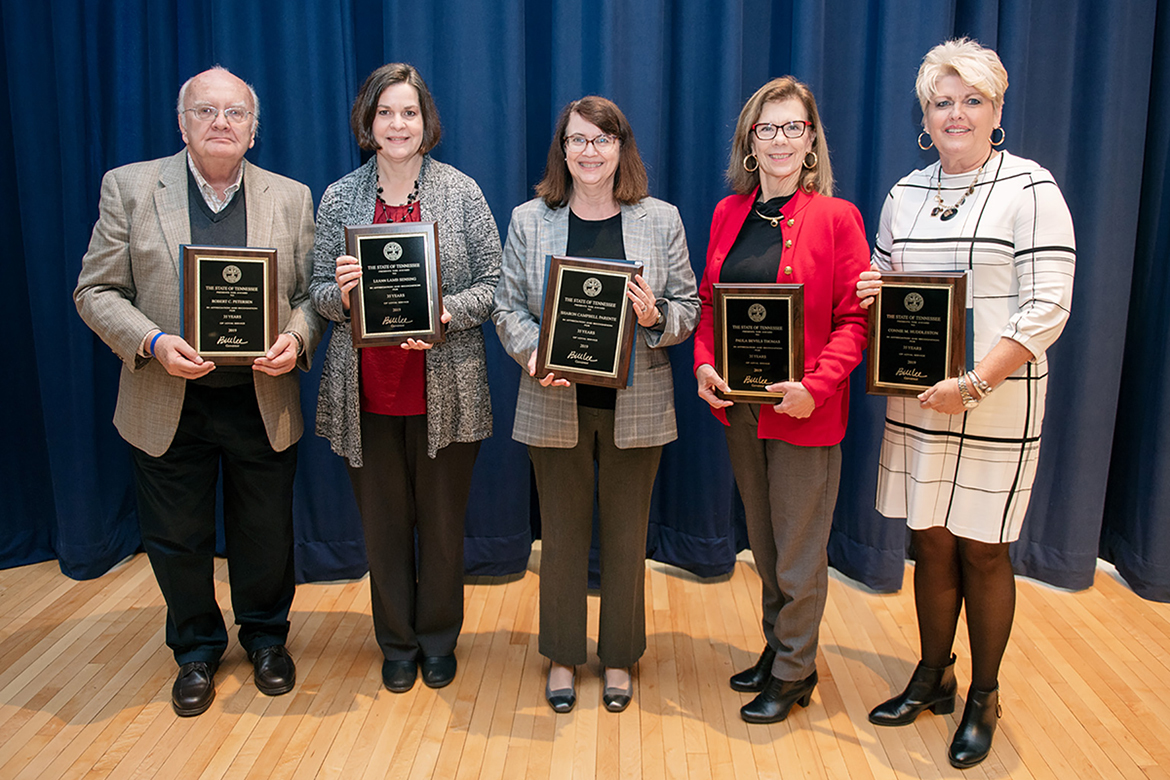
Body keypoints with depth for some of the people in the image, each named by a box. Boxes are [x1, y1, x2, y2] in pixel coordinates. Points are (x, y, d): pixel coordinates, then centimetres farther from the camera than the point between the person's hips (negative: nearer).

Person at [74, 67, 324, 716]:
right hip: (167, 405, 0)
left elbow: (313, 291, 5)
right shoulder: (129, 187, 0)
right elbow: (97, 291, -1)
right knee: (176, 540, 13)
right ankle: (196, 649, 37)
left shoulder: (291, 197, 3)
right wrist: (152, 343, -18)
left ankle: (266, 637, 39)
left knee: (265, 536, 14)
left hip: (263, 402, 1)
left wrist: (297, 339, -16)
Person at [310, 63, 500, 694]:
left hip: (445, 392, -1)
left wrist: (446, 313, -19)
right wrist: (341, 293, -14)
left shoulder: (460, 192, 1)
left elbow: (494, 283, -1)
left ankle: (438, 640, 31)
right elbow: (318, 293, 9)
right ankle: (397, 643, 31)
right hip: (367, 392, 2)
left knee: (442, 523, 10)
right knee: (383, 523, 11)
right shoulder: (339, 198, 6)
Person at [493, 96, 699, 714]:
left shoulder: (661, 220, 3)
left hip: (635, 405, 0)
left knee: (627, 532, 11)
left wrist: (656, 318, -17)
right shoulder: (529, 220, 3)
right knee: (562, 531, 11)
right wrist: (533, 354, -16)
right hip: (556, 403, 0)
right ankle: (562, 656, 29)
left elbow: (689, 308, 4)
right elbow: (508, 306, 2)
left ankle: (619, 656, 30)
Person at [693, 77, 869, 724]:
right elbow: (709, 300, 11)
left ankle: (794, 672, 26)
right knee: (762, 540, 18)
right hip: (739, 406, 5)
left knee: (799, 548, 7)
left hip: (805, 411, -5)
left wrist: (815, 386, -22)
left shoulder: (836, 217, -8)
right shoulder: (728, 214, 7)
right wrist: (704, 363, -6)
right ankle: (777, 647, 37)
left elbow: (855, 318, -9)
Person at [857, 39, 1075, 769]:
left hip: (997, 402, -4)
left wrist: (973, 384, -20)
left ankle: (984, 697, 23)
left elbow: (1047, 308, -12)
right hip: (915, 399, 5)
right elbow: (882, 284, 21)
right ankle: (933, 677, 29)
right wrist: (869, 293, -3)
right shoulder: (906, 193, 11)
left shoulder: (1030, 189, -6)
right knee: (931, 540, 12)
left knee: (982, 548, 4)